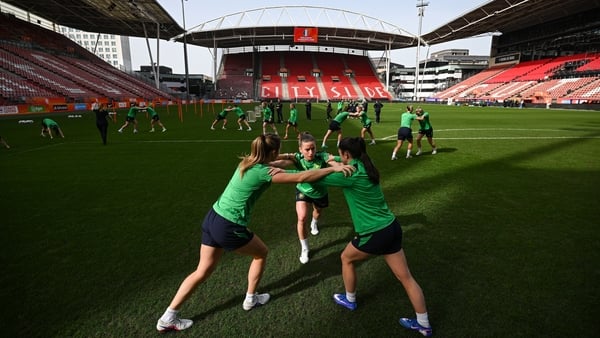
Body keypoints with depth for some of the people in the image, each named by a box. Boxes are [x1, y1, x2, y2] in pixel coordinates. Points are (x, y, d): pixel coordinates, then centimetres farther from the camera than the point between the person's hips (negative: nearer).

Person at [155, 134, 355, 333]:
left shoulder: (247, 162, 6)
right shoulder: (264, 172, -16)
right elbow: (301, 178, -19)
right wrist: (333, 168, -15)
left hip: (212, 218, 8)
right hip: (228, 228, -8)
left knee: (203, 271, 18)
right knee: (261, 253, 18)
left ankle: (168, 318, 27)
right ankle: (251, 299, 34)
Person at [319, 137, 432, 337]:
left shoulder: (350, 174, -18)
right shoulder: (365, 167, 6)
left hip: (375, 235, -8)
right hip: (392, 227, 8)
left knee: (346, 259, 20)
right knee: (405, 276, 15)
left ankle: (350, 300, 40)